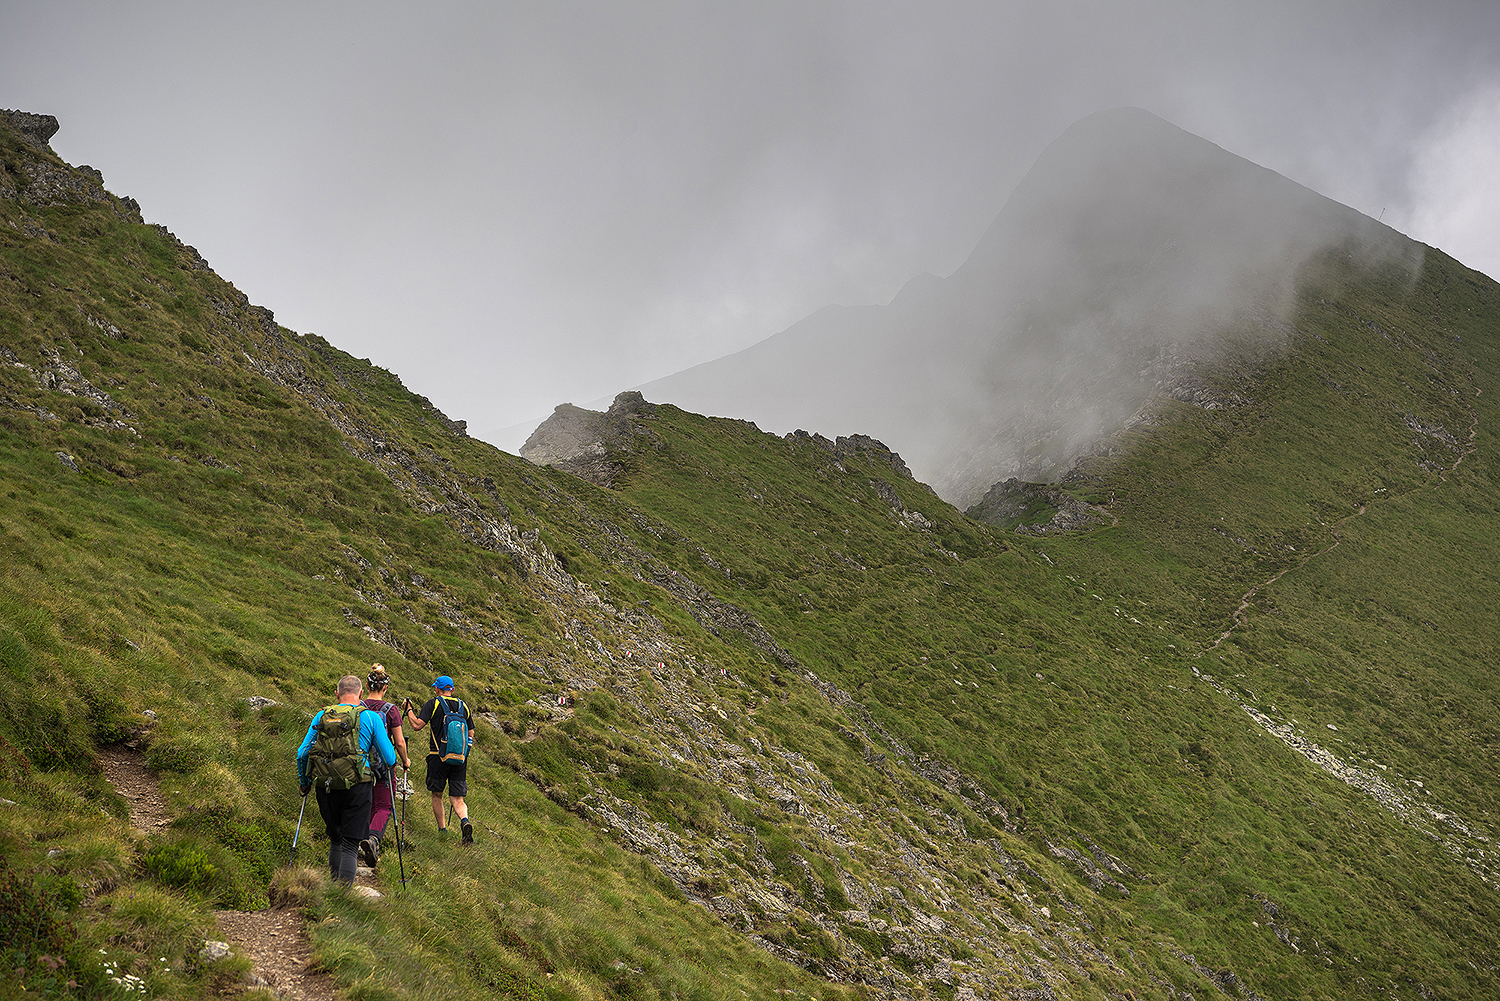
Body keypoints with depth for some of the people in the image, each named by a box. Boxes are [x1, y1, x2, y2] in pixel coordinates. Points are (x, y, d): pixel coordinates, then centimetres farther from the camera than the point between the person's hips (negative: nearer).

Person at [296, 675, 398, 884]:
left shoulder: (322, 716, 8)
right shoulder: (371, 717, 1)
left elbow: (302, 753, 9)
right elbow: (390, 759, 2)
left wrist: (304, 782, 24)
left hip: (326, 787, 3)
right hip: (357, 787, -3)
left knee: (336, 840, 20)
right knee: (350, 845, -1)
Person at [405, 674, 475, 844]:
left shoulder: (433, 704, -3)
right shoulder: (463, 706, 11)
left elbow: (417, 725, -11)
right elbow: (471, 734, 14)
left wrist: (409, 710, 5)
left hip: (438, 756, -3)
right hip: (460, 759, 3)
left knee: (437, 795, 15)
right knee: (457, 798, 2)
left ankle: (442, 830, 18)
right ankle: (464, 821, -25)